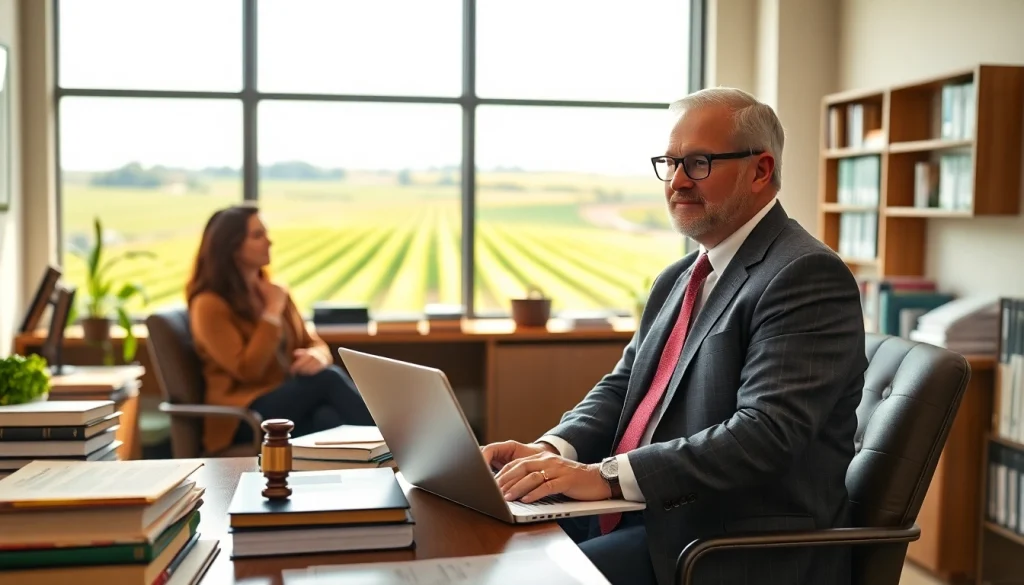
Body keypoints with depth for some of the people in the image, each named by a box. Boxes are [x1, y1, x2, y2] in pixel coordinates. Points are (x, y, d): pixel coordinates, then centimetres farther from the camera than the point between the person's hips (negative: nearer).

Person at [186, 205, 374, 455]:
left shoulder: (274, 292, 15)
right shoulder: (209, 305, -7)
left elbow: (313, 342, 13)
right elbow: (248, 371, -16)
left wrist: (317, 356, -13)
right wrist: (273, 312, -10)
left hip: (291, 399, 6)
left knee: (329, 418, -31)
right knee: (328, 378, -30)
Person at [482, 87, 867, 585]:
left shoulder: (807, 277, -14)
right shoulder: (677, 281, 15)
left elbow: (766, 433, -24)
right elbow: (622, 388, 13)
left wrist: (606, 475, -28)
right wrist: (552, 450, -7)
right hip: (642, 513, 8)